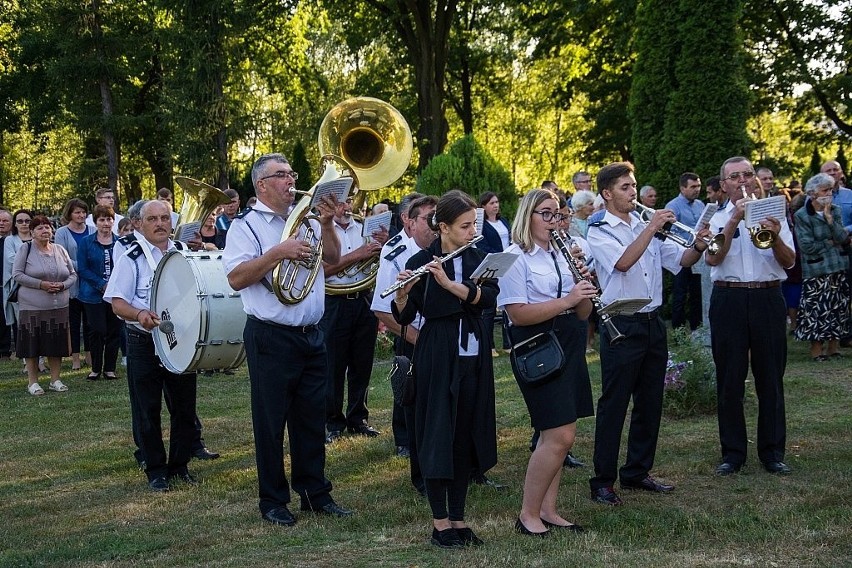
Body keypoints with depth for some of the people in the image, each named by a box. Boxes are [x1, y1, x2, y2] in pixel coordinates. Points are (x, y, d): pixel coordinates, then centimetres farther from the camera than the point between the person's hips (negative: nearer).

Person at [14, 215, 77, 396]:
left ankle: (55, 380, 17)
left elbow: (73, 274, 12)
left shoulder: (60, 250, 9)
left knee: (56, 345, 6)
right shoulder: (26, 250, -2)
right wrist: (41, 284, -16)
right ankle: (32, 382, 10)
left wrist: (63, 285, -9)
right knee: (33, 346, 0)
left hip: (59, 307, 3)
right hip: (32, 308, -3)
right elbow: (17, 274, -7)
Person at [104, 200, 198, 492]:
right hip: (144, 343, -4)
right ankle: (155, 470, 14)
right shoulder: (131, 258, -5)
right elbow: (117, 303, -9)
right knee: (148, 410, 3)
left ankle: (179, 465, 23)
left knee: (185, 407, 9)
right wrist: (139, 314, -29)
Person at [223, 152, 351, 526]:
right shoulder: (246, 225, -6)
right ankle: (273, 501, 15)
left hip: (311, 336, 6)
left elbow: (332, 257, 7)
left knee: (312, 418, 13)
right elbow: (236, 278, -17)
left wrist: (326, 225, -8)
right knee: (271, 421, 4)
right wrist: (278, 253, -23)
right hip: (271, 338, -6)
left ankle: (316, 493, 23)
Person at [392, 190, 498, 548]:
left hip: (473, 357, 5)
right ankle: (440, 523, 6)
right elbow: (403, 317, -10)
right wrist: (402, 292, -30)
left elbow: (489, 297, -11)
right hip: (437, 357, -5)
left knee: (466, 437, 9)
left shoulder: (479, 259, 7)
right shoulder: (420, 261, -6)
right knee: (438, 435, -1)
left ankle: (458, 518, 18)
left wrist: (449, 283, -25)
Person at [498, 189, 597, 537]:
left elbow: (583, 313, 12)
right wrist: (567, 300, -22)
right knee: (560, 436, -11)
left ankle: (547, 510, 18)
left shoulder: (562, 255, 14)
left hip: (568, 345, 8)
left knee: (557, 436, 9)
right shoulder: (515, 257, -8)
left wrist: (584, 285, -7)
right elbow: (517, 313, -18)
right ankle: (528, 515, 0)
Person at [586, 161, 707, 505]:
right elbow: (624, 262, -24)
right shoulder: (599, 232, -6)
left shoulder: (646, 226, 13)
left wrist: (698, 248, -12)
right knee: (613, 405, -3)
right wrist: (652, 228, -26)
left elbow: (679, 260, 8)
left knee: (649, 402, 13)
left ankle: (637, 472, 25)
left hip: (652, 323, 7)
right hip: (621, 327, -7)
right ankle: (603, 482, 3)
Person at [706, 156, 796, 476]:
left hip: (768, 298, 1)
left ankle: (772, 452, 13)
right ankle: (732, 453, 13)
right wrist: (734, 221, -17)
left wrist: (775, 236, -19)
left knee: (771, 377, 4)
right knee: (729, 379, 3)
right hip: (728, 301, 0)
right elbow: (712, 258, -11)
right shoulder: (716, 219, 7)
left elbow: (789, 262, -1)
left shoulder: (773, 213, 9)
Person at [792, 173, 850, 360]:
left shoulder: (835, 211, 10)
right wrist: (830, 242, -7)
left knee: (838, 308, 7)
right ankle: (816, 350, 4)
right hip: (816, 271, -5)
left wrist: (830, 220, -12)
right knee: (817, 310, -5)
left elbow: (843, 238, -1)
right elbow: (807, 246, -14)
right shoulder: (802, 216, -6)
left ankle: (833, 348, 16)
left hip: (838, 268, 5)